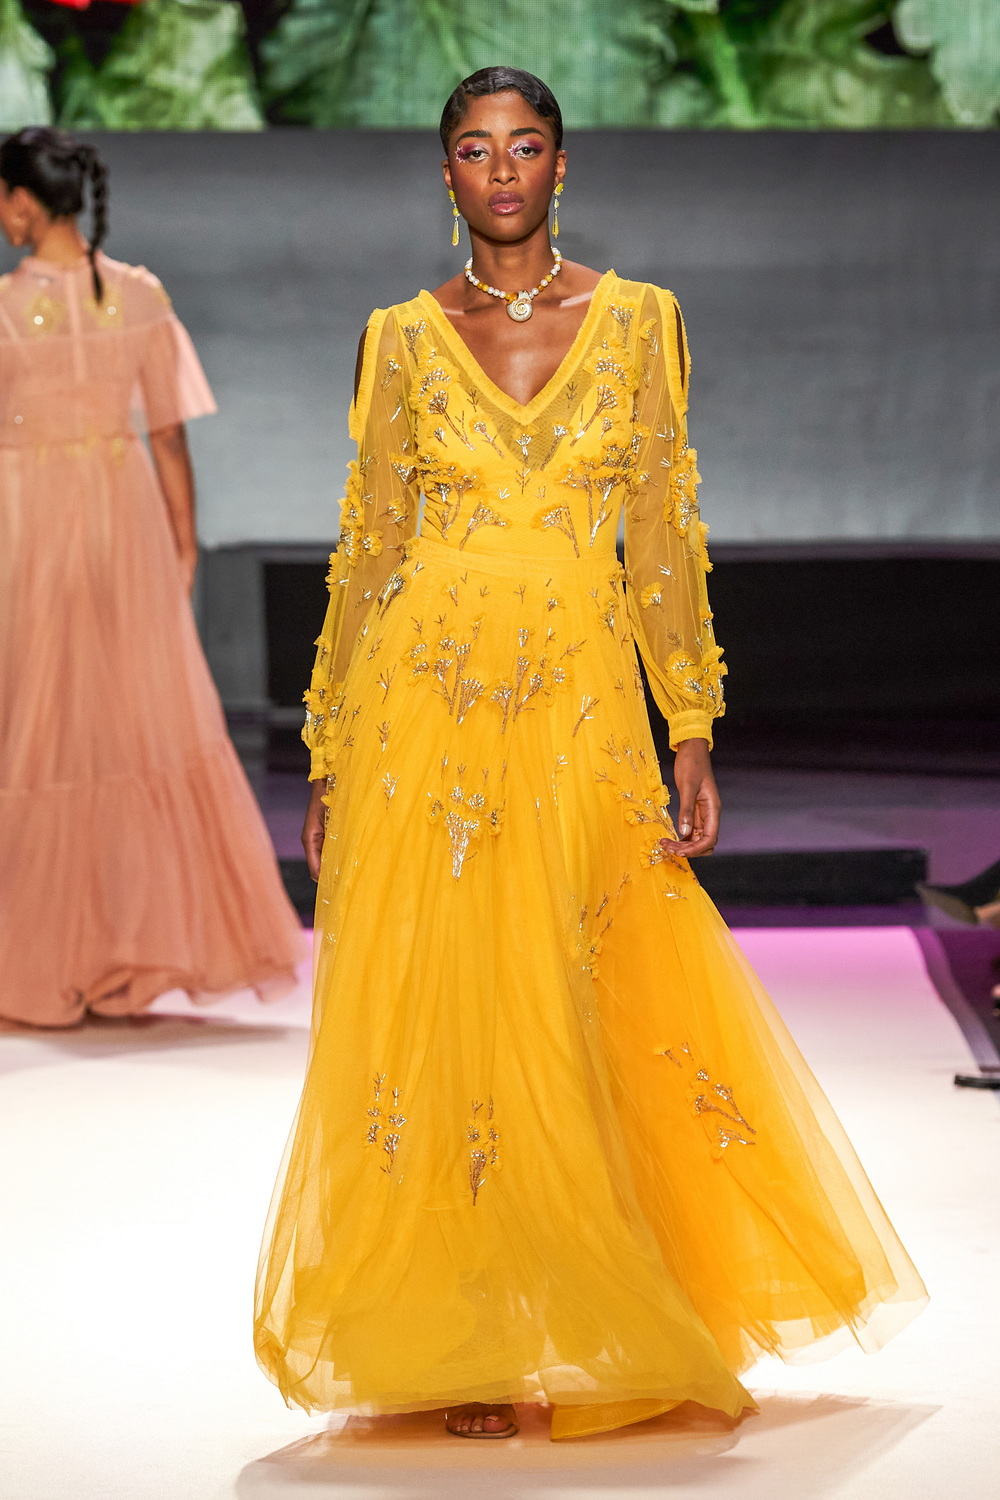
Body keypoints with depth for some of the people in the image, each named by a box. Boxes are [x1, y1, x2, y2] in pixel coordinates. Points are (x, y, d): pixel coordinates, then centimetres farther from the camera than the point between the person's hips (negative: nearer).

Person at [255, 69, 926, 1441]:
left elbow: (668, 539, 5)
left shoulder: (637, 320, 6)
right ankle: (468, 1358, 11)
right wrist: (329, 760, 5)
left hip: (582, 709, 0)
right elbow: (368, 549, 8)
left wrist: (694, 740, -1)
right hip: (426, 703, 0)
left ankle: (592, 1342, 16)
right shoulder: (403, 338, 6)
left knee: (581, 1014, -1)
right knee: (438, 1012, -1)